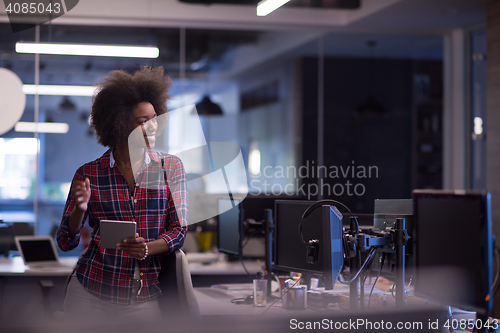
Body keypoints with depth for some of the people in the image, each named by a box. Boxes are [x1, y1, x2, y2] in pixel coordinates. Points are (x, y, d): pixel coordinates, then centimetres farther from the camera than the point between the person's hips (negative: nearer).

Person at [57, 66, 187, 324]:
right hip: (91, 293, 0)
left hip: (145, 299, 1)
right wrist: (80, 209, -19)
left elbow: (180, 230, -1)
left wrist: (147, 248, -20)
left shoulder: (171, 167, 2)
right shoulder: (89, 174, 0)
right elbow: (66, 242, 2)